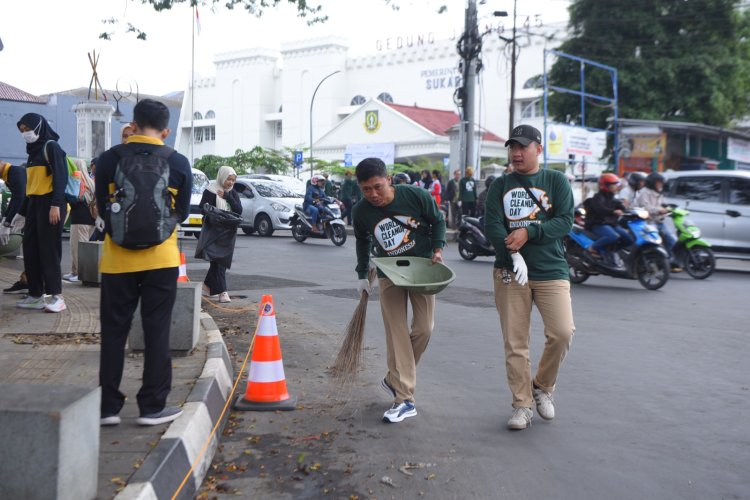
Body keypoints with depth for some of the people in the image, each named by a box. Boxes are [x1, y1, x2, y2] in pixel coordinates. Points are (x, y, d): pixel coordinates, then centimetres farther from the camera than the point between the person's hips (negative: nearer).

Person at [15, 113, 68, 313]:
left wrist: (56, 205, -24)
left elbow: (60, 177, -15)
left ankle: (57, 296, -6)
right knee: (30, 250, 6)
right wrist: (22, 211, 21)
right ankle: (36, 295, 11)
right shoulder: (33, 150, 18)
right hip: (34, 204, 9)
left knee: (49, 250, -9)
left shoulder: (51, 147, -7)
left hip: (49, 204, -9)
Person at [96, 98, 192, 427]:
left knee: (113, 332, 9)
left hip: (117, 258, 1)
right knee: (156, 332, 7)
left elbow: (102, 207, 6)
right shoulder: (178, 164, -4)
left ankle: (108, 407, 14)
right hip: (160, 259, 0)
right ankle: (152, 406, 11)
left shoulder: (109, 159, -4)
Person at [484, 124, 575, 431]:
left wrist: (529, 232, -18)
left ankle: (543, 386, 12)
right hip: (509, 272, 1)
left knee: (562, 332, -14)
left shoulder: (556, 181, 7)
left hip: (551, 270, -1)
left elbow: (565, 221, -5)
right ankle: (522, 405, 13)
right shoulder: (500, 185, 10)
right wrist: (514, 254, -20)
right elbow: (491, 225, -4)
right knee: (515, 343, 1)